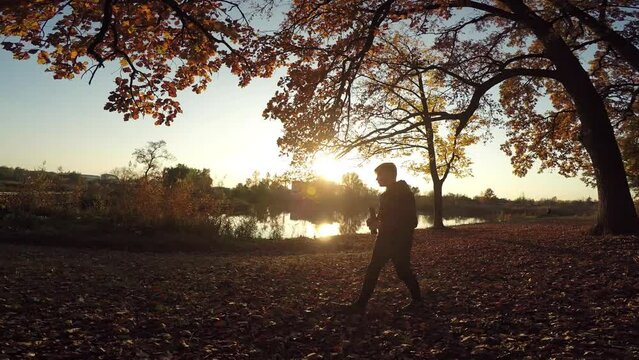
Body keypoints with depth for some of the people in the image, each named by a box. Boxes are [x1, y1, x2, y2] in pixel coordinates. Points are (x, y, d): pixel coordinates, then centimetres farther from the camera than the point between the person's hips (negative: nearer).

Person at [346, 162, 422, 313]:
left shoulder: (404, 193, -14)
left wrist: (380, 224, -23)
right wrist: (375, 220, 4)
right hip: (386, 239, 9)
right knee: (372, 270, 5)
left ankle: (417, 299, 23)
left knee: (403, 271, 2)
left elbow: (410, 221, -23)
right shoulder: (389, 193, 14)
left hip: (400, 240, -9)